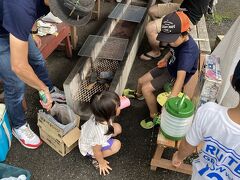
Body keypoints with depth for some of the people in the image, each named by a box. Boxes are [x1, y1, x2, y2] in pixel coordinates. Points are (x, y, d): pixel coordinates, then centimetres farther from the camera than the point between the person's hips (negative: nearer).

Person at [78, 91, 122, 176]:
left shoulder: (100, 115, -28)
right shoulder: (100, 132, -45)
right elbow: (96, 151, -29)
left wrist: (119, 102, -21)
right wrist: (101, 162, -9)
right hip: (88, 148, -6)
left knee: (117, 128, -1)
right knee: (116, 145, -17)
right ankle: (95, 158, 1)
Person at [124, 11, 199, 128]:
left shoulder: (188, 51, -39)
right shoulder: (179, 40, -15)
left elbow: (181, 77, -50)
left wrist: (171, 100, -57)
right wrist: (166, 58, -1)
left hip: (175, 76, -7)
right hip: (169, 67, 8)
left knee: (146, 89, -17)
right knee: (141, 81, 13)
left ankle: (154, 116, 4)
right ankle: (138, 94, 49)